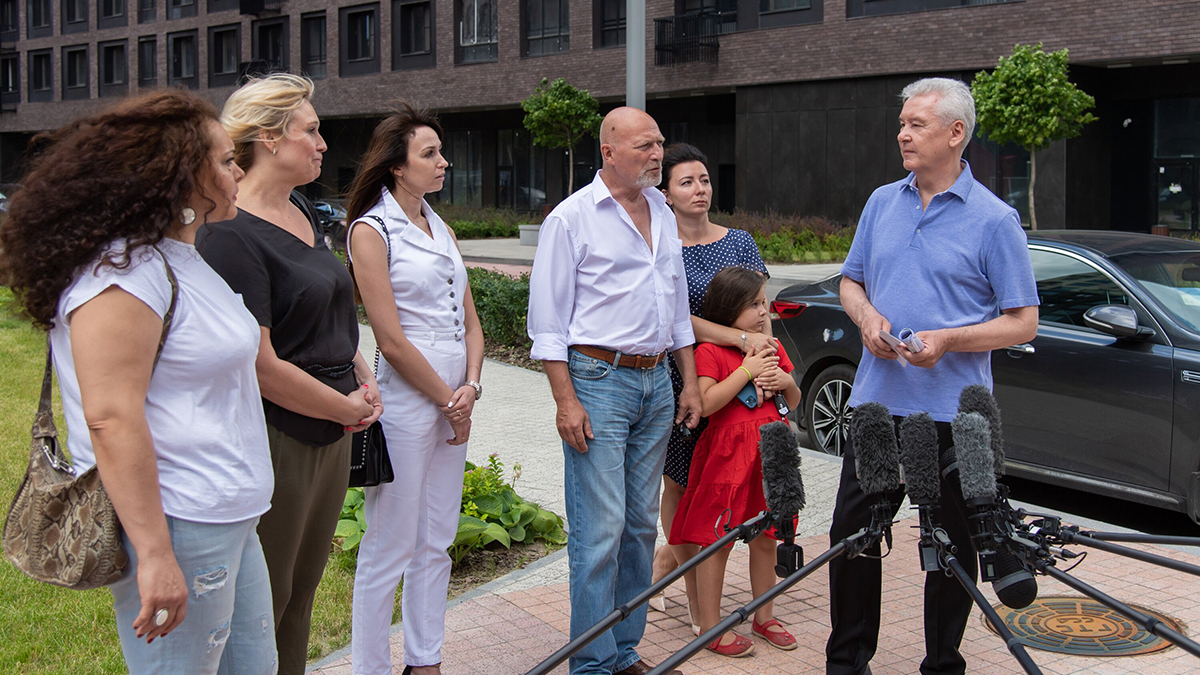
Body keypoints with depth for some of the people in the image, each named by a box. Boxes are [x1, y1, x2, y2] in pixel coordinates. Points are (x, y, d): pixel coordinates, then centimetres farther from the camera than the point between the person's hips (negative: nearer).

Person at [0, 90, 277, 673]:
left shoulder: (178, 259, 16)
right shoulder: (121, 273, -18)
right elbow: (111, 417, -24)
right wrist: (154, 554, -25)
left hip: (229, 521, 10)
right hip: (178, 529, -10)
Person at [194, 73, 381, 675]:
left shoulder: (302, 219, 11)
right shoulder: (229, 234, -19)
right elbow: (261, 366, -22)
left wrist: (363, 379, 6)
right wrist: (348, 407, -11)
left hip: (330, 438, 9)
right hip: (275, 440, -9)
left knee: (301, 595, 19)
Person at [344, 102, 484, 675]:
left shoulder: (441, 229, 14)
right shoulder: (372, 230, -9)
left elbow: (470, 321, 14)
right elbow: (392, 341, -14)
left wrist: (470, 387, -2)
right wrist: (449, 400, -7)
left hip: (453, 398, 8)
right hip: (405, 401, -8)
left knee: (436, 543, 15)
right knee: (390, 549, 0)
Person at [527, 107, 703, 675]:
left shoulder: (662, 213, 15)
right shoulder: (571, 217, -6)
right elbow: (547, 320, -8)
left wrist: (689, 382, 17)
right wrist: (566, 400, -14)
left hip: (656, 381, 7)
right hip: (598, 378, -7)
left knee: (640, 525, 11)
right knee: (601, 531, -7)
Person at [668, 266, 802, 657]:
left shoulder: (772, 347, 13)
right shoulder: (709, 351, -8)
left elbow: (794, 403, 19)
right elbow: (706, 403, -20)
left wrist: (787, 382, -3)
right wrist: (747, 370, -19)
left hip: (769, 451, 6)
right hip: (727, 453, -6)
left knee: (764, 536, 13)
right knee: (717, 541, -1)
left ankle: (764, 617, 27)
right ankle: (710, 626, 8)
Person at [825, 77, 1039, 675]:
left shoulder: (993, 219, -6)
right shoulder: (883, 203, 9)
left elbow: (1022, 321, -6)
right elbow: (851, 282, 18)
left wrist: (946, 340, -20)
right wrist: (867, 318, -4)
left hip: (952, 412, -4)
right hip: (875, 400, 4)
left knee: (952, 544, 7)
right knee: (851, 531, 7)